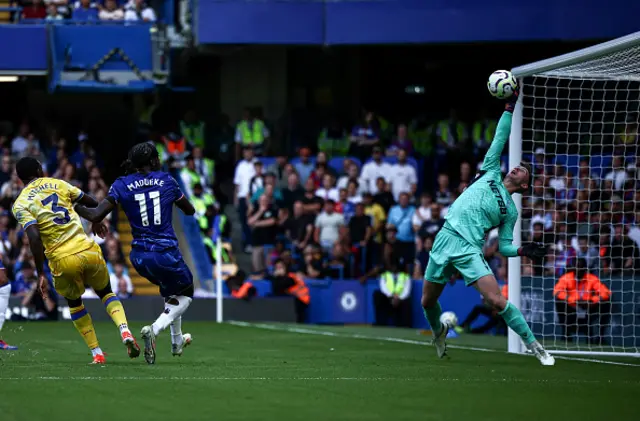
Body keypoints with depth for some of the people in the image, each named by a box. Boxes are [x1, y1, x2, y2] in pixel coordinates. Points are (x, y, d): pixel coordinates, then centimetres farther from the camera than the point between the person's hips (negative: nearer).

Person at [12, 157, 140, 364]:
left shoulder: (20, 205, 0)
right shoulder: (58, 184, 11)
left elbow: (34, 238, -14)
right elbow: (93, 204, 18)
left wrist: (41, 274, -11)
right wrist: (96, 222, 40)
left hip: (63, 261, -2)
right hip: (89, 251, 2)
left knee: (74, 303, 27)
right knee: (106, 293, 26)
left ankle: (96, 353, 23)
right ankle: (125, 330, -1)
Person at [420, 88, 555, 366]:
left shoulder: (510, 211, 11)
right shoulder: (491, 174, 15)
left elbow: (505, 247, 11)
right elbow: (499, 138, 14)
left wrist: (523, 251, -8)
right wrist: (510, 106, 11)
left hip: (470, 250, -2)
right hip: (446, 238, 2)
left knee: (496, 300, -18)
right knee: (428, 302, 8)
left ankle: (534, 346, -7)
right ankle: (439, 330, 42)